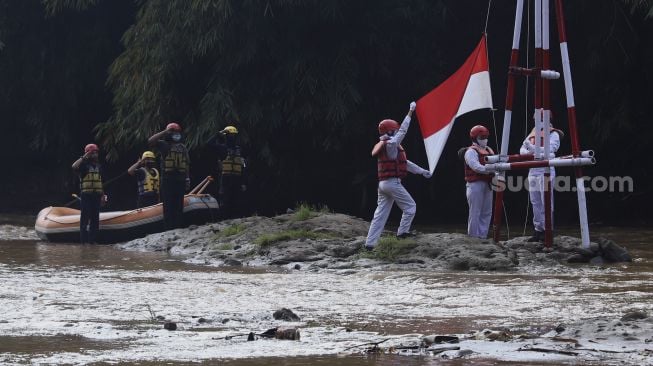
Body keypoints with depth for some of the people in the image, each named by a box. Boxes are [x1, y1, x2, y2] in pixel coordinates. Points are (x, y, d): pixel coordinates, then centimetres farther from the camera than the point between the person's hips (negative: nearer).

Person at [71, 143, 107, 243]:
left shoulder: (98, 166, 16)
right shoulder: (84, 165, -3)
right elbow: (74, 167, -25)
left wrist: (103, 195, 17)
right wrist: (83, 157, -21)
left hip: (96, 195, 6)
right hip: (86, 195, -6)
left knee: (95, 218, 6)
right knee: (85, 217, -6)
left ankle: (93, 239, 11)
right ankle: (84, 239, -5)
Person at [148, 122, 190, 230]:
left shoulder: (183, 147, 16)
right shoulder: (163, 144, 3)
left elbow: (187, 164, 17)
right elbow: (150, 141, -15)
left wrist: (187, 178, 11)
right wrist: (165, 132, -13)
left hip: (180, 179, 4)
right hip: (167, 179, -4)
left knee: (179, 205, 6)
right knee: (168, 205, -5)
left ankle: (179, 227, 10)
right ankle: (169, 227, -5)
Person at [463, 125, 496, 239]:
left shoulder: (489, 151, 18)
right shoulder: (471, 152, -9)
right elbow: (477, 167, -22)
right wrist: (492, 168, -32)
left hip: (487, 184, 8)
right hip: (475, 184, -8)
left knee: (486, 212, 11)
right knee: (475, 212, -6)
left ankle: (482, 235, 18)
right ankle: (473, 237, -2)